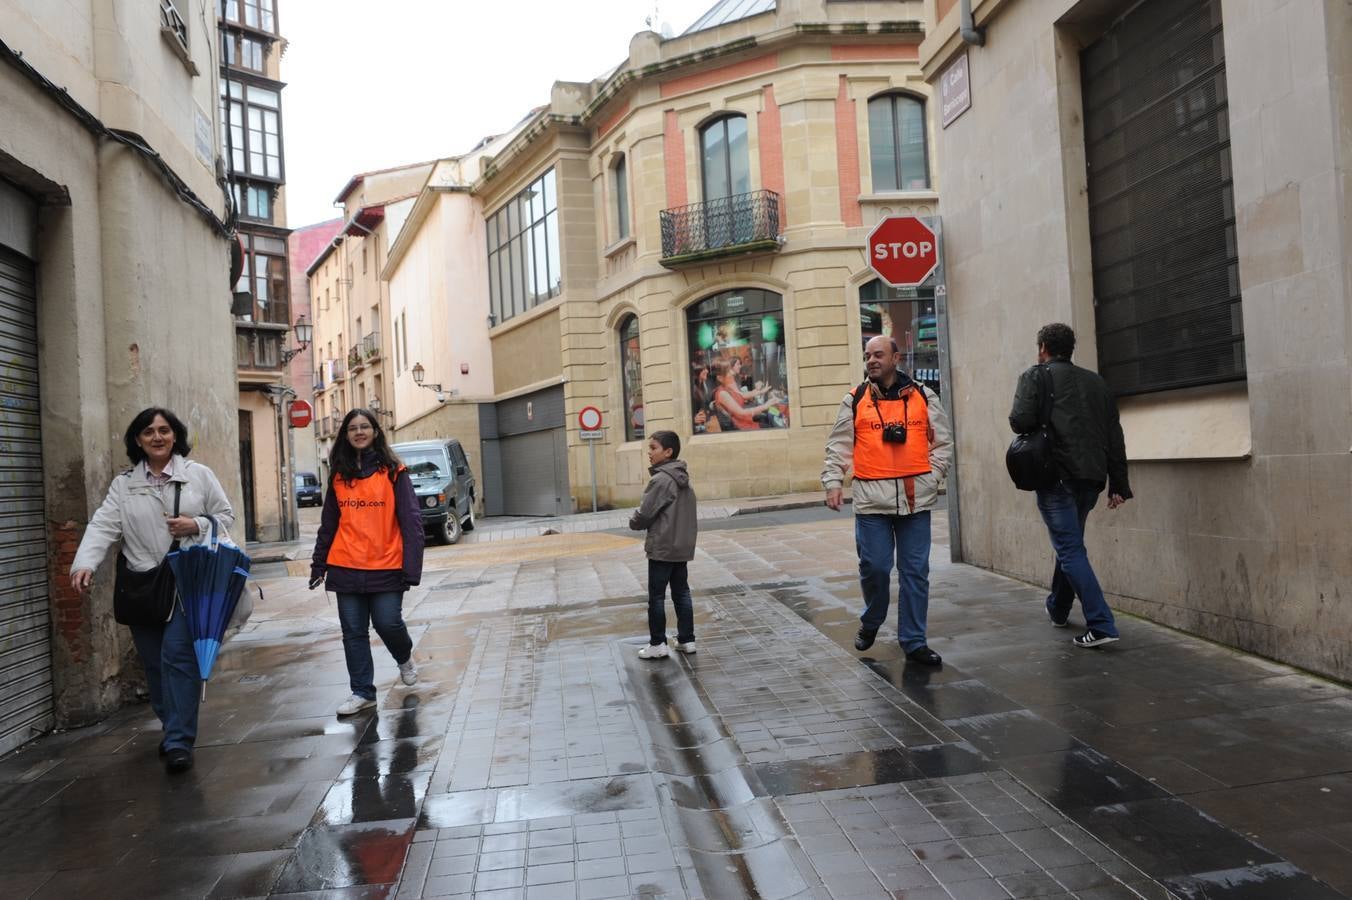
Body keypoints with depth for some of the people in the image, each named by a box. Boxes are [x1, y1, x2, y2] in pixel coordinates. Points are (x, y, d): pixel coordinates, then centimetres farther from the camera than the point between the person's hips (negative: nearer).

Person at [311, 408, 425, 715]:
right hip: (346, 568, 3)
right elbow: (328, 523, 14)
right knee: (354, 632, 5)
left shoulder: (393, 472, -2)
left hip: (386, 566, -3)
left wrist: (412, 566, -14)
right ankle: (362, 692, 18)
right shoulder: (339, 476, 9)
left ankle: (405, 659, 29)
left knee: (388, 623, -4)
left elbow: (410, 520, -6)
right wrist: (319, 563, 12)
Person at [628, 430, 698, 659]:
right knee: (681, 593, 13)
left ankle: (657, 644, 5)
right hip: (683, 546, 8)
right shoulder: (683, 479, 10)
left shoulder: (661, 480, -17)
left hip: (662, 548, -8)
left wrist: (633, 522, 3)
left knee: (656, 596, 1)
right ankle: (687, 640, 16)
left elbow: (644, 514, -16)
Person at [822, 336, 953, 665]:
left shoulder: (923, 397, 7)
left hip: (915, 499, 1)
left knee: (915, 571, 4)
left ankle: (914, 641, 14)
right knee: (874, 567, 0)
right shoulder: (855, 401, 6)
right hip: (872, 499, -1)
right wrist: (832, 482, -4)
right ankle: (871, 622, 29)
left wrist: (932, 475, 0)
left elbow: (943, 442, 12)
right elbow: (838, 446, 6)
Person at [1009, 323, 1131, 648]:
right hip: (1091, 477, 6)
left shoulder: (1036, 376, -1)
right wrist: (1118, 484, 13)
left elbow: (1021, 422, -16)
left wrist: (1014, 414, 8)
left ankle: (1101, 625, -13)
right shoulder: (1096, 381, 16)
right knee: (1069, 544, 23)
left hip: (1056, 475, -6)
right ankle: (1058, 609, 38)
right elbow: (1114, 436, 13)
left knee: (1070, 550, -5)